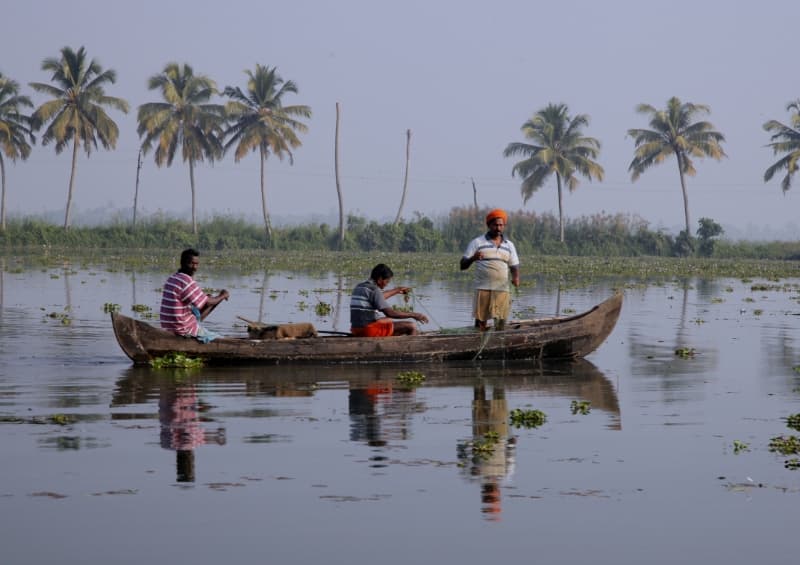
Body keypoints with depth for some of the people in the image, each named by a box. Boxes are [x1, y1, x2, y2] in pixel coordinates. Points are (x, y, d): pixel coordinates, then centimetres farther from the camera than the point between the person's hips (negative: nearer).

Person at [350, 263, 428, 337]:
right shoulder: (374, 290, -15)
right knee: (411, 327, -9)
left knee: (389, 321, 38)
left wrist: (397, 290, 42)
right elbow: (390, 313, -20)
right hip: (369, 329, -10)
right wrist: (412, 315, -11)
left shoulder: (359, 287, 14)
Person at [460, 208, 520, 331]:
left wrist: (515, 278, -7)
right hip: (483, 289, -3)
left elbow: (514, 266, 15)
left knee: (501, 327, -1)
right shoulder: (477, 242, 3)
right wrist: (472, 258, -21)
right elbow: (463, 265, 1)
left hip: (502, 290, 3)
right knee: (481, 327, -5)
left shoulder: (509, 245, 14)